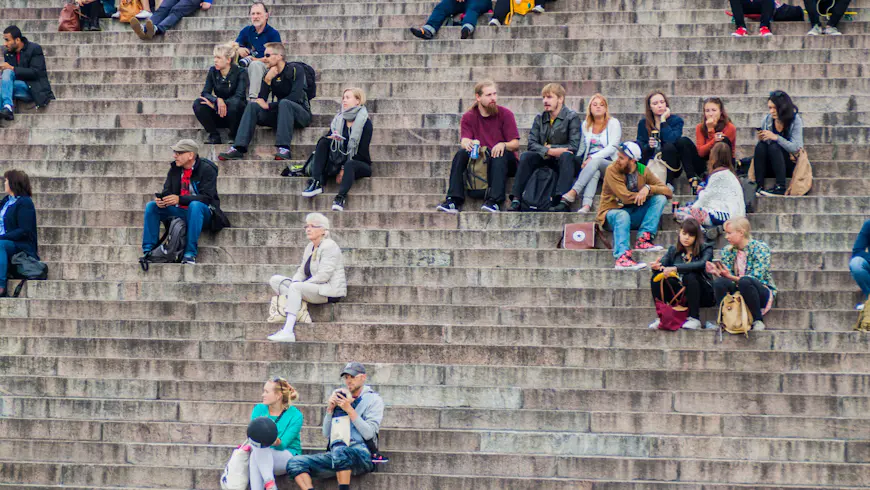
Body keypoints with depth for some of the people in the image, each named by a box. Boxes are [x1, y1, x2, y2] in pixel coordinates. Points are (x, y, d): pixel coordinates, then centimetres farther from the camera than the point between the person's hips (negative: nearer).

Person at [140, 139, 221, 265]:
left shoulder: (207, 170, -11)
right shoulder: (174, 170, 7)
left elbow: (206, 198, -22)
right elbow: (167, 192, 6)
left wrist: (180, 199, -33)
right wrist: (161, 200, -21)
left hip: (203, 213, -6)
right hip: (180, 212, 6)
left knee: (195, 205, -39)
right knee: (151, 206, -10)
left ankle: (190, 252, -40)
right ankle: (148, 250, -14)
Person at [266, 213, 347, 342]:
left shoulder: (329, 247, -12)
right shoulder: (310, 248, 16)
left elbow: (323, 276, -21)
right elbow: (301, 272, 16)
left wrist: (301, 284, -19)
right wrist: (295, 282, -5)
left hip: (329, 290, -10)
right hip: (313, 288, 10)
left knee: (296, 287, -36)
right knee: (275, 280, 3)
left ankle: (288, 332, -44)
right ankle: (300, 308, -17)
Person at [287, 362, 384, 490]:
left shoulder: (374, 400, 8)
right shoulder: (339, 397, 22)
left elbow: (369, 434, -7)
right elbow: (326, 434, 18)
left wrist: (349, 409, -9)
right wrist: (330, 409, 5)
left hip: (361, 454, -6)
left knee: (339, 451, -41)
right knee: (295, 463, -15)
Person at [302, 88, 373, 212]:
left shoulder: (365, 123, -6)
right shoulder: (338, 120, 10)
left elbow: (362, 151, -12)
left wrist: (344, 168, -18)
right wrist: (330, 138, -20)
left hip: (360, 163, -5)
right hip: (340, 162, 5)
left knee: (349, 166, -38)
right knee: (323, 141, -16)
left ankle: (341, 197, -54)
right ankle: (316, 182, -28)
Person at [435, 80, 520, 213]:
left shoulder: (505, 114, -1)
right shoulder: (468, 117, 5)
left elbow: (516, 144, -6)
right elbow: (464, 141, -9)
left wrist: (503, 145, -30)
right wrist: (466, 144, -36)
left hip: (503, 162, -2)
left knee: (501, 153, -33)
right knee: (461, 153, -24)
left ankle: (494, 201, -45)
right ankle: (453, 200, -34)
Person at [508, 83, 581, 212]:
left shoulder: (572, 117, -3)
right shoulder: (539, 119, 10)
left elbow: (574, 147, -12)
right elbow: (532, 144, -1)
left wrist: (549, 147, -9)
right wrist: (550, 151, -18)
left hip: (563, 162, -4)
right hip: (545, 160, 4)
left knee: (566, 156, -36)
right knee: (525, 156, -23)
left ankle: (562, 202, -51)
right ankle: (516, 200, -32)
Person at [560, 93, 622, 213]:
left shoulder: (613, 123, 6)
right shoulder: (586, 125, 19)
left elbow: (612, 147, -7)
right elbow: (581, 147, 15)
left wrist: (592, 158, -18)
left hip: (608, 163, -2)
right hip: (590, 164, 2)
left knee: (595, 162, -37)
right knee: (595, 172, -36)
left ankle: (573, 192, -51)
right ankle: (586, 204, -58)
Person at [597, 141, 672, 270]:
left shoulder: (642, 171, 2)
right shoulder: (612, 170, -11)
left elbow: (668, 191, -4)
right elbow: (625, 197, -22)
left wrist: (648, 188, -22)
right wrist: (647, 193, -11)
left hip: (634, 215, 5)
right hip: (613, 211, -5)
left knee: (660, 199, -14)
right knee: (623, 215, -39)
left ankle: (643, 240, -25)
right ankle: (622, 257, -53)